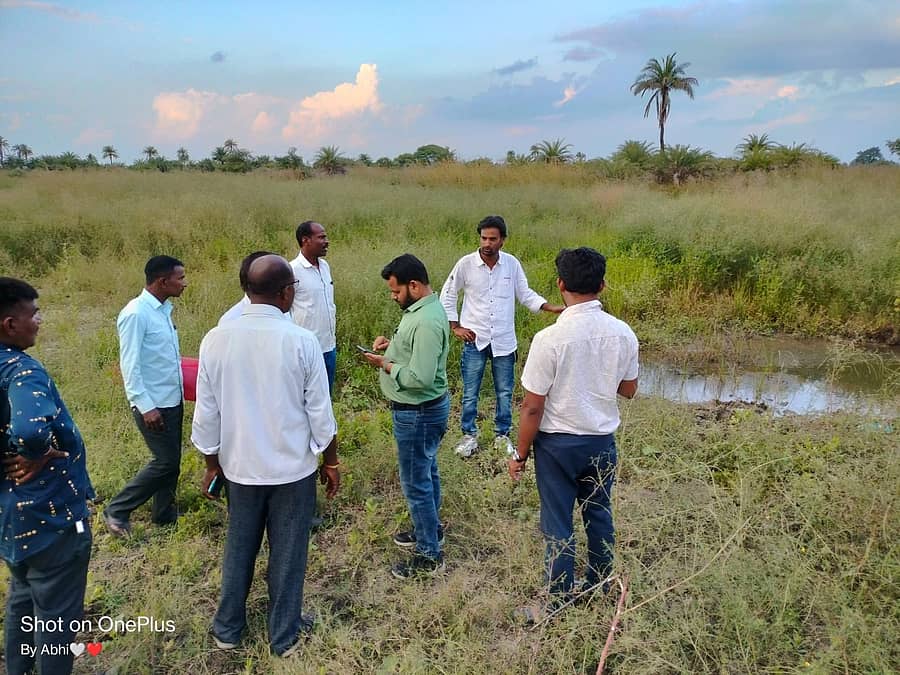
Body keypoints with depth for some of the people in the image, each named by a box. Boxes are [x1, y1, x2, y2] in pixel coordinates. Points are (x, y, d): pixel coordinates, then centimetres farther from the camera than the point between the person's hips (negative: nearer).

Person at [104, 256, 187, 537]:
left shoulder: (164, 309, 7)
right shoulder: (136, 314, -19)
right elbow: (129, 365, -20)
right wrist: (145, 406, -21)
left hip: (172, 399, 8)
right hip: (153, 404, -8)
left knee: (171, 460, 15)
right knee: (166, 461, -3)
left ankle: (164, 513, 31)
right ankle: (116, 510, 13)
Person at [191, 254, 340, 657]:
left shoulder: (215, 340, -10)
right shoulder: (301, 341, -18)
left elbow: (206, 414, -3)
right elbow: (320, 413, -12)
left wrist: (212, 464, 12)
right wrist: (331, 462, 4)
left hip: (239, 466, 3)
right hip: (293, 468, -3)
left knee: (238, 548, 22)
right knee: (287, 553, 15)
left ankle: (227, 629, 40)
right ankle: (284, 635, 32)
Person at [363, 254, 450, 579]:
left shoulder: (426, 321, -28)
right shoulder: (422, 308, 5)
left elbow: (420, 377, -31)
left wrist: (385, 365, -18)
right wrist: (392, 345, 3)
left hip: (417, 412, -10)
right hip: (427, 408, 10)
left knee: (416, 482, 2)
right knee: (427, 473, 24)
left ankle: (430, 555, 17)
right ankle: (429, 530, 42)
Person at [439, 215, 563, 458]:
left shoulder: (512, 264, -4)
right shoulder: (466, 264, -9)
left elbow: (525, 294, 5)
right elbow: (447, 295, 2)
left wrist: (551, 307, -10)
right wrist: (455, 326, -3)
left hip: (504, 340, 2)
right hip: (474, 339, -1)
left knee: (505, 393, 12)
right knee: (470, 393, 7)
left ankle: (502, 435, 29)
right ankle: (469, 435, 25)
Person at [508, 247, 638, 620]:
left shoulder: (550, 338, -22)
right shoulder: (623, 333, -8)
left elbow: (533, 407, -17)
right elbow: (629, 389, 7)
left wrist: (520, 455, -5)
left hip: (558, 444, -4)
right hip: (602, 441, 5)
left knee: (558, 526, 10)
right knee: (599, 517, 21)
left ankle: (559, 603, 24)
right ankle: (600, 592, 38)